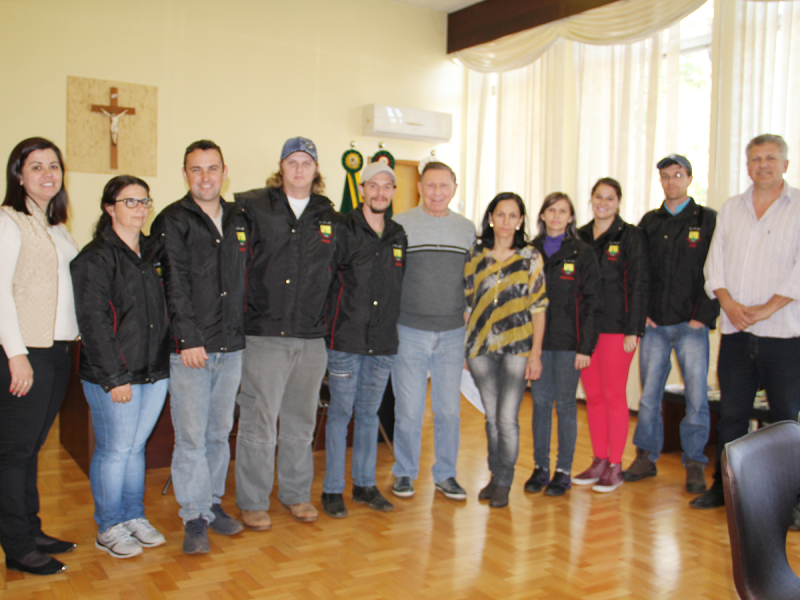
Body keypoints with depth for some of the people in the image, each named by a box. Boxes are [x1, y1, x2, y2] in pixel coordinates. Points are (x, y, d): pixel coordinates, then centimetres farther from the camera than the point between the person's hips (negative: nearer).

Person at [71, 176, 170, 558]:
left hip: (154, 370, 6)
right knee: (114, 450, 3)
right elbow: (93, 322, -14)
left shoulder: (151, 254, 13)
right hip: (114, 375, -6)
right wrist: (114, 377, -16)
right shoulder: (96, 258, -9)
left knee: (136, 445, 15)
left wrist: (166, 361, 10)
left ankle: (134, 517, 28)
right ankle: (109, 529, 18)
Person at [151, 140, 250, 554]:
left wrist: (242, 329, 10)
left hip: (231, 346, 5)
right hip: (190, 348, -5)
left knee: (220, 432, 13)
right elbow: (175, 286, -10)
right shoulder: (172, 222, -3)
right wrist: (188, 339, -16)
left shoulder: (240, 220, 13)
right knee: (191, 436, -1)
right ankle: (195, 517, 10)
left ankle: (214, 502, 27)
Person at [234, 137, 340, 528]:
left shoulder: (330, 218, 11)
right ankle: (252, 502, 16)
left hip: (311, 337, 4)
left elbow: (336, 274, 19)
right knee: (258, 422, 1)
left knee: (301, 422, 14)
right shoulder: (251, 207, 0)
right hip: (264, 333, -3)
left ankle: (296, 493, 29)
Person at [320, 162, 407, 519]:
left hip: (383, 342, 5)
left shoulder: (399, 237, 11)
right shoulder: (343, 229, -4)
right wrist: (329, 322, -8)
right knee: (340, 413, 2)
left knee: (369, 413, 13)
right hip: (346, 339, -4)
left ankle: (365, 485, 24)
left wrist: (392, 325, 14)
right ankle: (332, 489, 14)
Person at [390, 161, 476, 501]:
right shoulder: (399, 225, -1)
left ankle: (445, 475, 23)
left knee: (450, 410, 7)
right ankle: (404, 473, 21)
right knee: (409, 410, 3)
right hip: (409, 332, -2)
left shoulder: (467, 229, 9)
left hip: (452, 334, 3)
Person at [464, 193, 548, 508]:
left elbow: (538, 307, 0)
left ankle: (504, 483, 11)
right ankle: (495, 476, 25)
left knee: (507, 417, -5)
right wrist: (463, 346, 6)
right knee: (492, 417, 10)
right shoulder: (475, 254, 7)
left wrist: (536, 351, -5)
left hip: (517, 347, -2)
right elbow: (467, 301, 10)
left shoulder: (530, 258, 2)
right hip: (481, 346, 2)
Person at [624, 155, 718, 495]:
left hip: (691, 325, -2)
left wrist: (704, 315, -9)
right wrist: (641, 311, 0)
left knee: (696, 396, -1)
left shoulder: (707, 220, 4)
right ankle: (646, 457, 18)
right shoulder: (649, 222, 12)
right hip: (654, 323, 3)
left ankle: (694, 465, 11)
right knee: (649, 394, 6)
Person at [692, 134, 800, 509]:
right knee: (731, 412, 10)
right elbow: (715, 260, 9)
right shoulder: (730, 209, 14)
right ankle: (723, 485, 21)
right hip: (736, 332, 4)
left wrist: (767, 308, -14)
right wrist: (728, 302, -7)